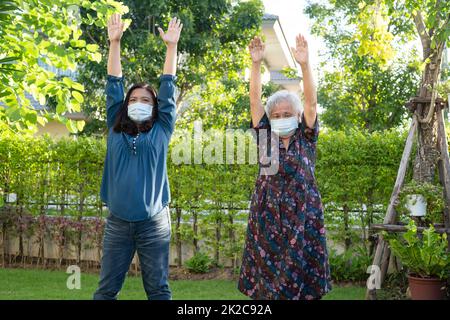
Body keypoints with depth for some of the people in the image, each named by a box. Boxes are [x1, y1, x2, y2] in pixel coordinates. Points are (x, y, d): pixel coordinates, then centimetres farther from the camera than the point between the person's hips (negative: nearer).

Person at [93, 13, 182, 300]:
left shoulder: (161, 131, 6)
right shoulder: (115, 129, 10)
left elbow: (168, 89, 6)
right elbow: (114, 85, 9)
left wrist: (172, 46, 7)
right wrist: (115, 42, 7)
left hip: (154, 222, -1)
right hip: (118, 222, 1)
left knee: (158, 290, 5)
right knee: (106, 289, 5)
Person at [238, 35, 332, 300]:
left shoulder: (306, 138, 5)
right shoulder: (265, 137, 8)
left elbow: (311, 101, -7)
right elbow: (255, 100, 0)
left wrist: (304, 64, -17)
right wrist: (256, 63, -9)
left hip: (303, 218, -1)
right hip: (268, 218, 1)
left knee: (300, 280, 0)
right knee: (267, 280, 2)